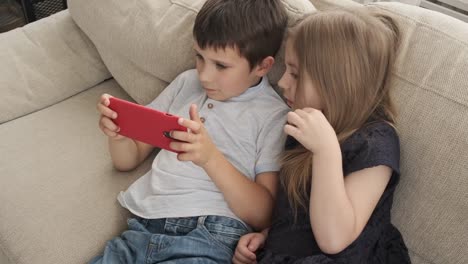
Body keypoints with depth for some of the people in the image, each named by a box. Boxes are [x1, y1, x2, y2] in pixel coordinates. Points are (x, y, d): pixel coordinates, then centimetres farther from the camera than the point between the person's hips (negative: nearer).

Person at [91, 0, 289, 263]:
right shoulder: (187, 82, 15)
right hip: (141, 230, 4)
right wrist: (118, 133, -4)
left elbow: (263, 216, -6)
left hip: (210, 238, -3)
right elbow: (128, 160, 19)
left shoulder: (275, 116, 0)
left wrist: (211, 157, -20)